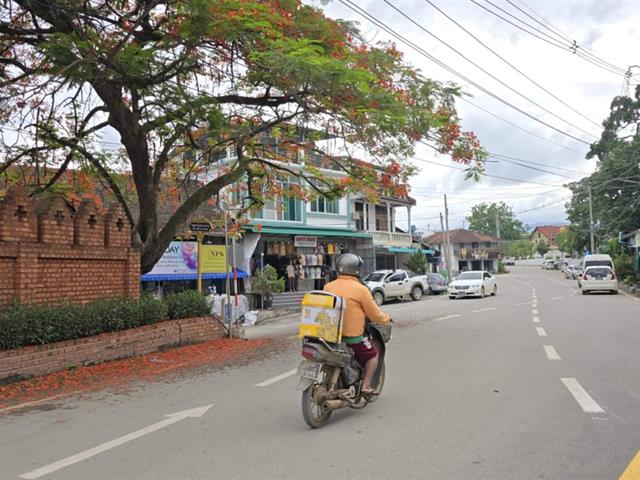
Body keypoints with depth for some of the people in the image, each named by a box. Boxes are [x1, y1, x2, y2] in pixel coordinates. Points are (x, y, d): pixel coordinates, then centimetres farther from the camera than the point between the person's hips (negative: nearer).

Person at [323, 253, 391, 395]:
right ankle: (366, 386, 12)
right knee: (373, 354, 20)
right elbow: (375, 315, -5)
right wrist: (387, 318, 16)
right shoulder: (361, 289, -12)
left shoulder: (328, 287, 2)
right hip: (353, 337, -5)